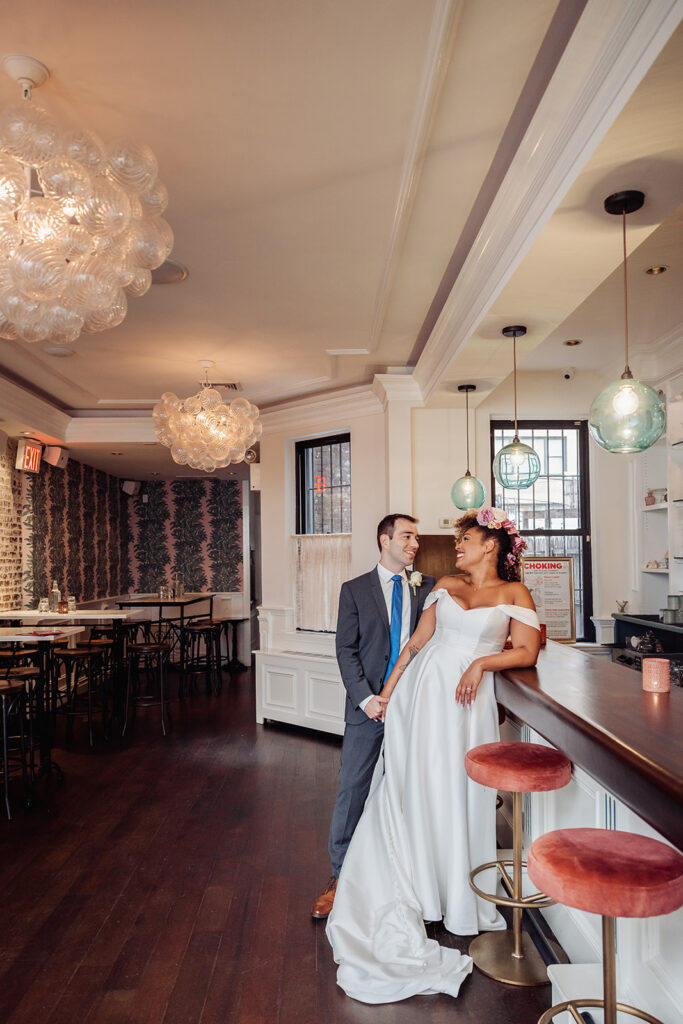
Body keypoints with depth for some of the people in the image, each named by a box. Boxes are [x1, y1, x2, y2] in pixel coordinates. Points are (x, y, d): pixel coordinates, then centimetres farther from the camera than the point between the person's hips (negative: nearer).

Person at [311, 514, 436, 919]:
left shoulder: (428, 587, 7)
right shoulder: (355, 590, 2)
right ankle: (341, 877, 17)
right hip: (368, 705, -1)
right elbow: (346, 650, -3)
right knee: (353, 790, 3)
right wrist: (367, 698, -11)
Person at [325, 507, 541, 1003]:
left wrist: (482, 662, -14)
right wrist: (389, 687, 9)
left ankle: (461, 899, 21)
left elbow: (527, 651, -3)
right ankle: (419, 885, 21)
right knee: (416, 782, 5)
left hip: (469, 700, -3)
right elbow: (417, 640, 12)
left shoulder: (513, 593, 4)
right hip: (423, 688, 3)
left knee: (461, 790, 2)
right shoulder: (446, 585, 13)